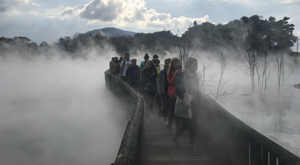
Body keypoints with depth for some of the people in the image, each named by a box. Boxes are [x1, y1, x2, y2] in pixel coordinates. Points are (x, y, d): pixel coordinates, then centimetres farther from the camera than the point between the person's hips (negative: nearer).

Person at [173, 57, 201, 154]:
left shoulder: (194, 76, 10)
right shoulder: (182, 75, -11)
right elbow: (177, 89, -18)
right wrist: (184, 100, -26)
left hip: (194, 104, 6)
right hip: (185, 104, -6)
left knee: (193, 125, 6)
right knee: (186, 124, -2)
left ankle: (192, 146, 18)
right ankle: (175, 137, 25)